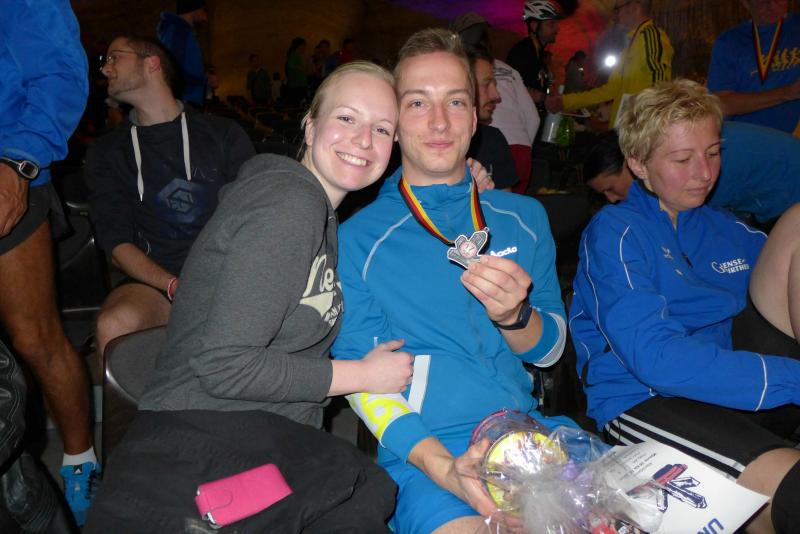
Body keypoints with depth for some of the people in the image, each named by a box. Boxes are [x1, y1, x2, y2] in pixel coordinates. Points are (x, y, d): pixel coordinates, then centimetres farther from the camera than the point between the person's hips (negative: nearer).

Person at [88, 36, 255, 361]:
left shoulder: (224, 134, 12)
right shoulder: (107, 153, 14)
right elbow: (117, 245, 3)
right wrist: (175, 286, -17)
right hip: (155, 281, 1)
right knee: (114, 325, -34)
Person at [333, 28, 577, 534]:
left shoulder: (524, 216, 11)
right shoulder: (357, 239, 0)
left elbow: (551, 349, 12)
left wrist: (513, 315, -12)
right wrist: (444, 467, -19)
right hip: (425, 454, -3)